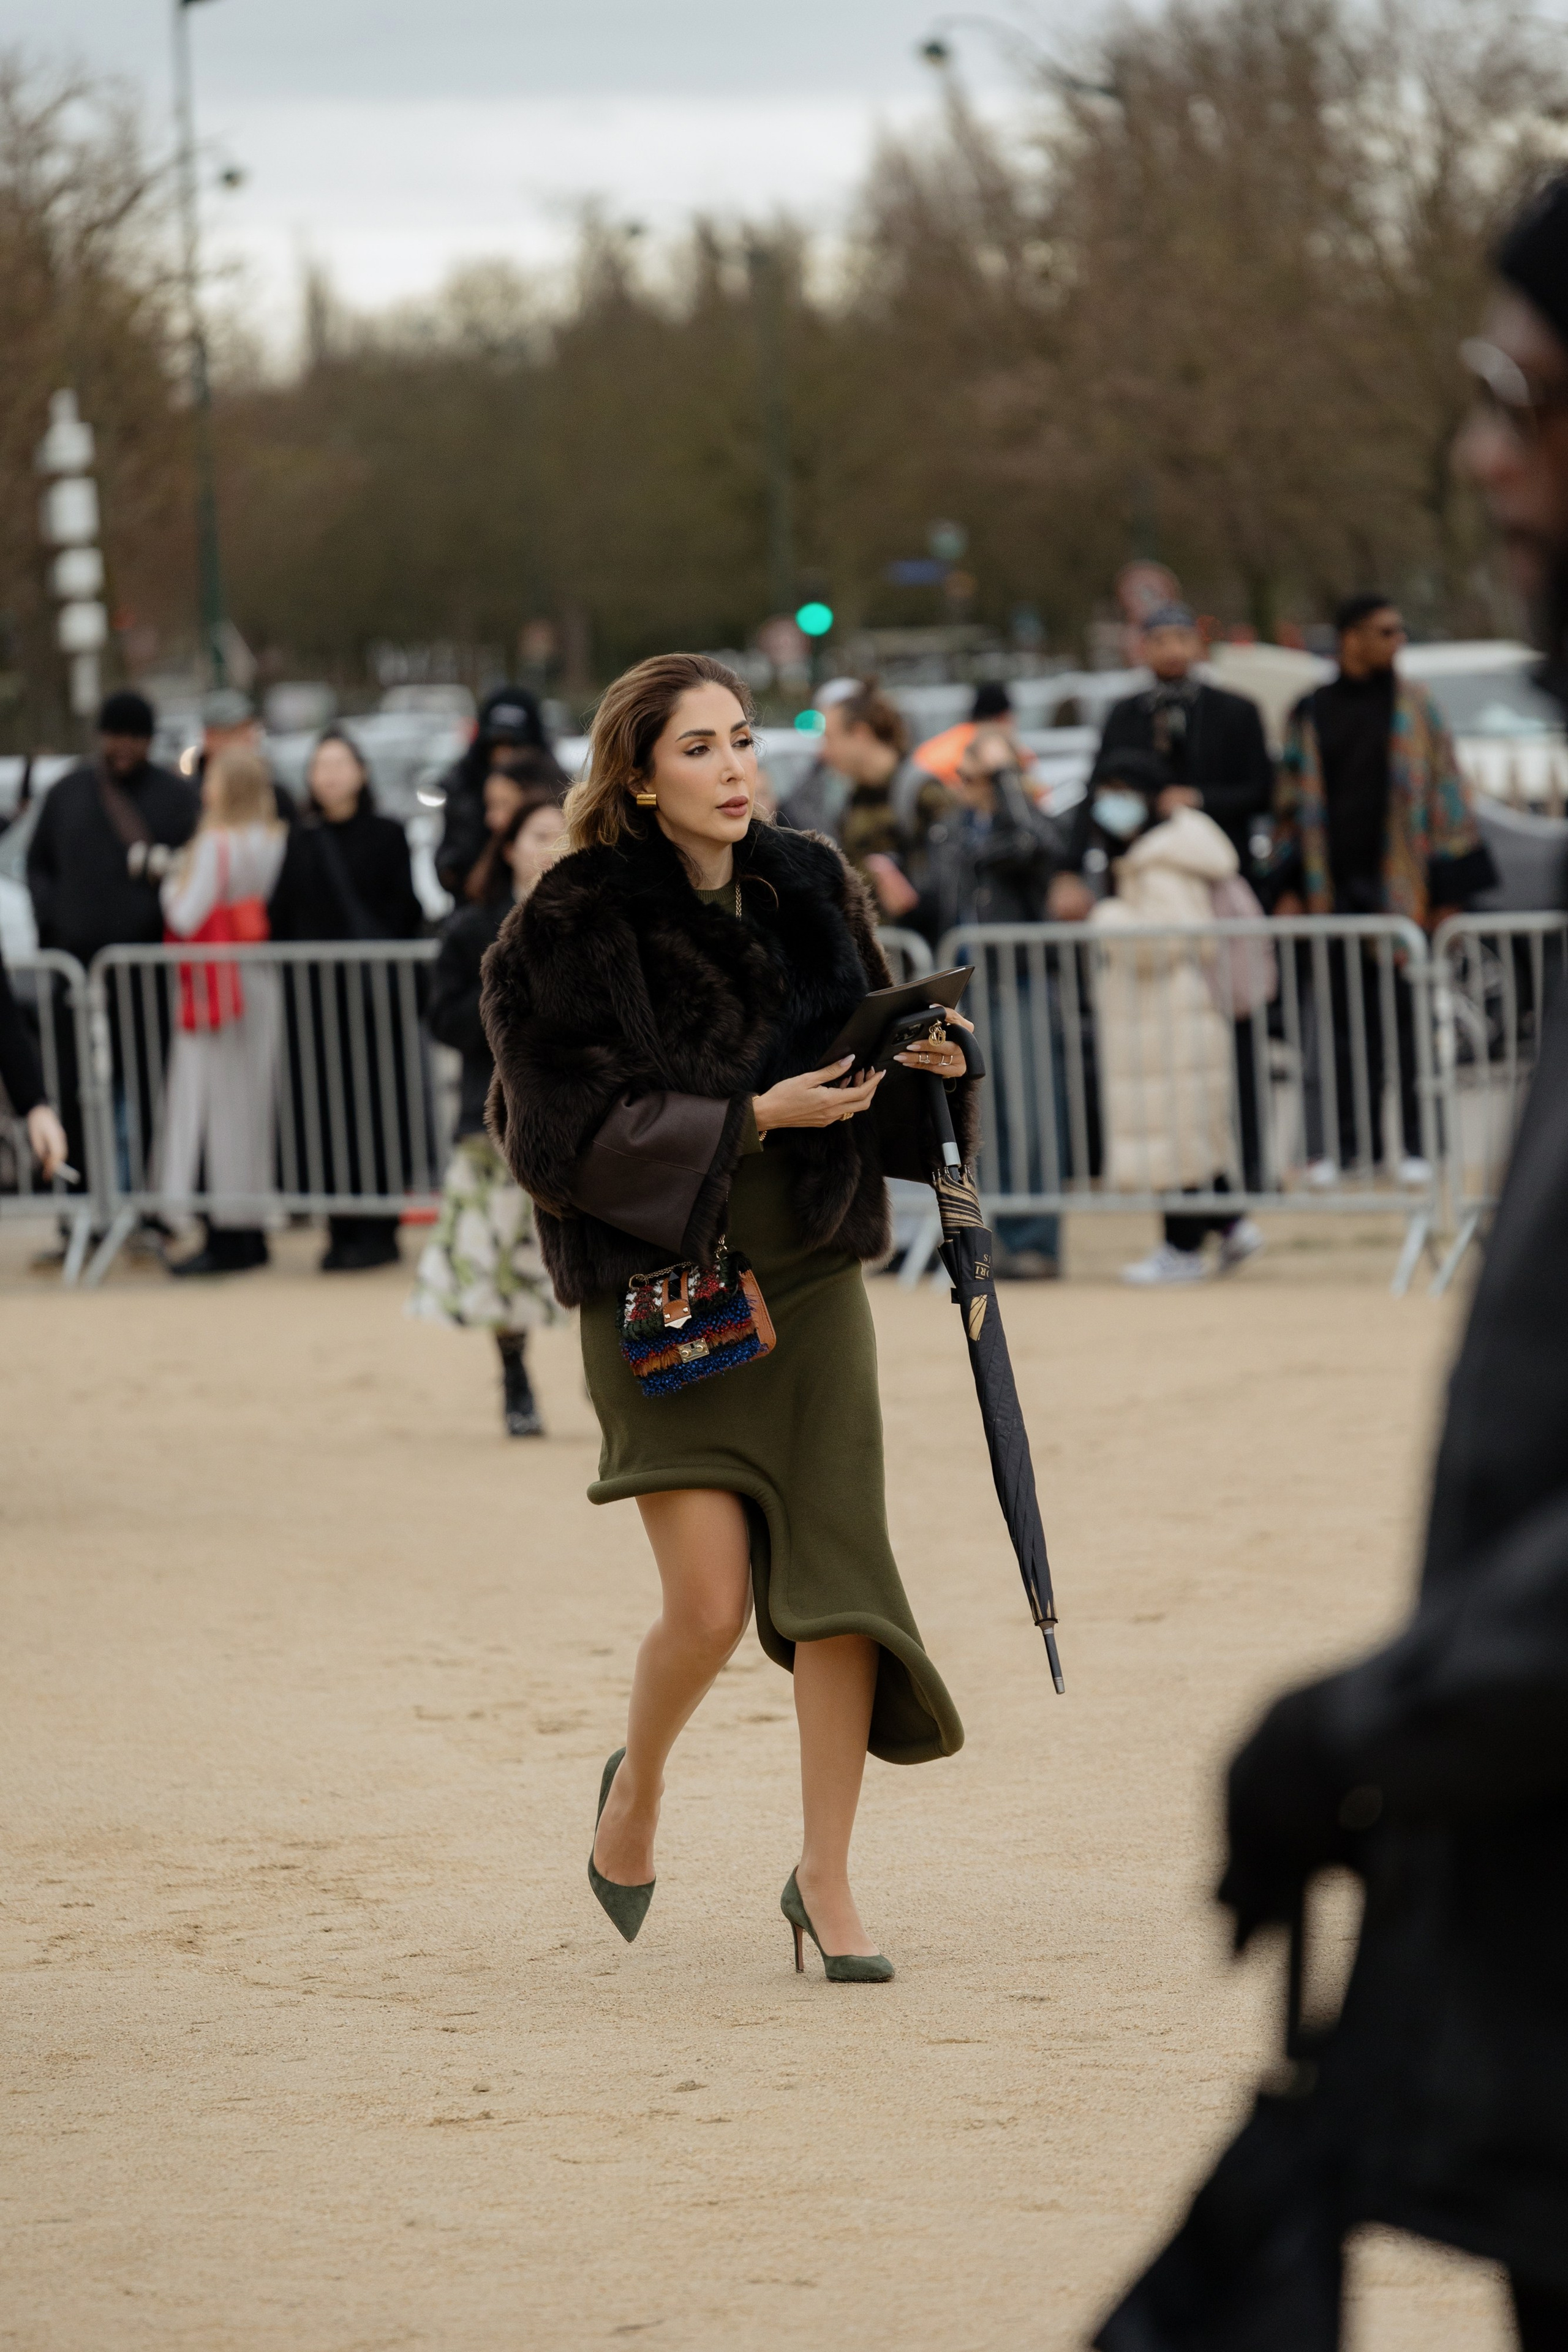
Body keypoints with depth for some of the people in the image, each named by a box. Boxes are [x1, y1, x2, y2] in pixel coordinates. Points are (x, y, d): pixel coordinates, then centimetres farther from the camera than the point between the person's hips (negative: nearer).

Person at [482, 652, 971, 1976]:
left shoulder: (810, 891, 5)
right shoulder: (573, 928, -10)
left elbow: (868, 1068, 14)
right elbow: (573, 1124, -14)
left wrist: (929, 1067, -9)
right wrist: (751, 1120, -20)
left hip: (809, 1272, 4)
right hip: (657, 1285, -4)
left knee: (836, 1574, -4)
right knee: (710, 1603, -10)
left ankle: (827, 1880, 7)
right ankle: (637, 1791, 22)